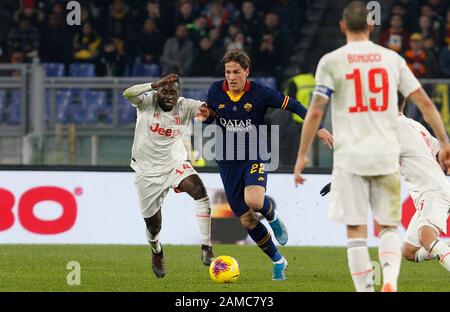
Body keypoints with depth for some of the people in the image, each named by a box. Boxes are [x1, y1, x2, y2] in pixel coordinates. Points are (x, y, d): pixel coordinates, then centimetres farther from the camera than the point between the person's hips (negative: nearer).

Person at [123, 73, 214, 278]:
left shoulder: (184, 107, -9)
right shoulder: (148, 102, -12)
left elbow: (204, 108, -26)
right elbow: (127, 94, -31)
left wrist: (206, 109, -50)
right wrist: (155, 85, -41)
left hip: (174, 164, 1)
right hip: (148, 172, -1)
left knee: (200, 192, -29)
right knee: (153, 225, 6)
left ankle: (206, 247, -24)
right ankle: (157, 254, 43)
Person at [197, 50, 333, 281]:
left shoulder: (259, 93, -13)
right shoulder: (216, 91, -4)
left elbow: (291, 105, -6)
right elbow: (209, 116, 13)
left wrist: (317, 128, -10)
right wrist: (204, 116, -11)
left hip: (254, 158, -3)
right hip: (228, 163, 3)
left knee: (254, 201, -33)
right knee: (247, 221, 3)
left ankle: (272, 216, 4)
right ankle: (278, 261, 23)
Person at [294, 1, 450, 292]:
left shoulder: (332, 61, -1)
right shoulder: (391, 58, 6)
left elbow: (315, 112, -6)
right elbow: (424, 102, 5)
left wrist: (302, 155, 1)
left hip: (350, 156, -2)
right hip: (387, 155, 2)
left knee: (356, 230, 4)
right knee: (388, 226, 11)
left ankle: (365, 291, 0)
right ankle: (390, 279, -14)